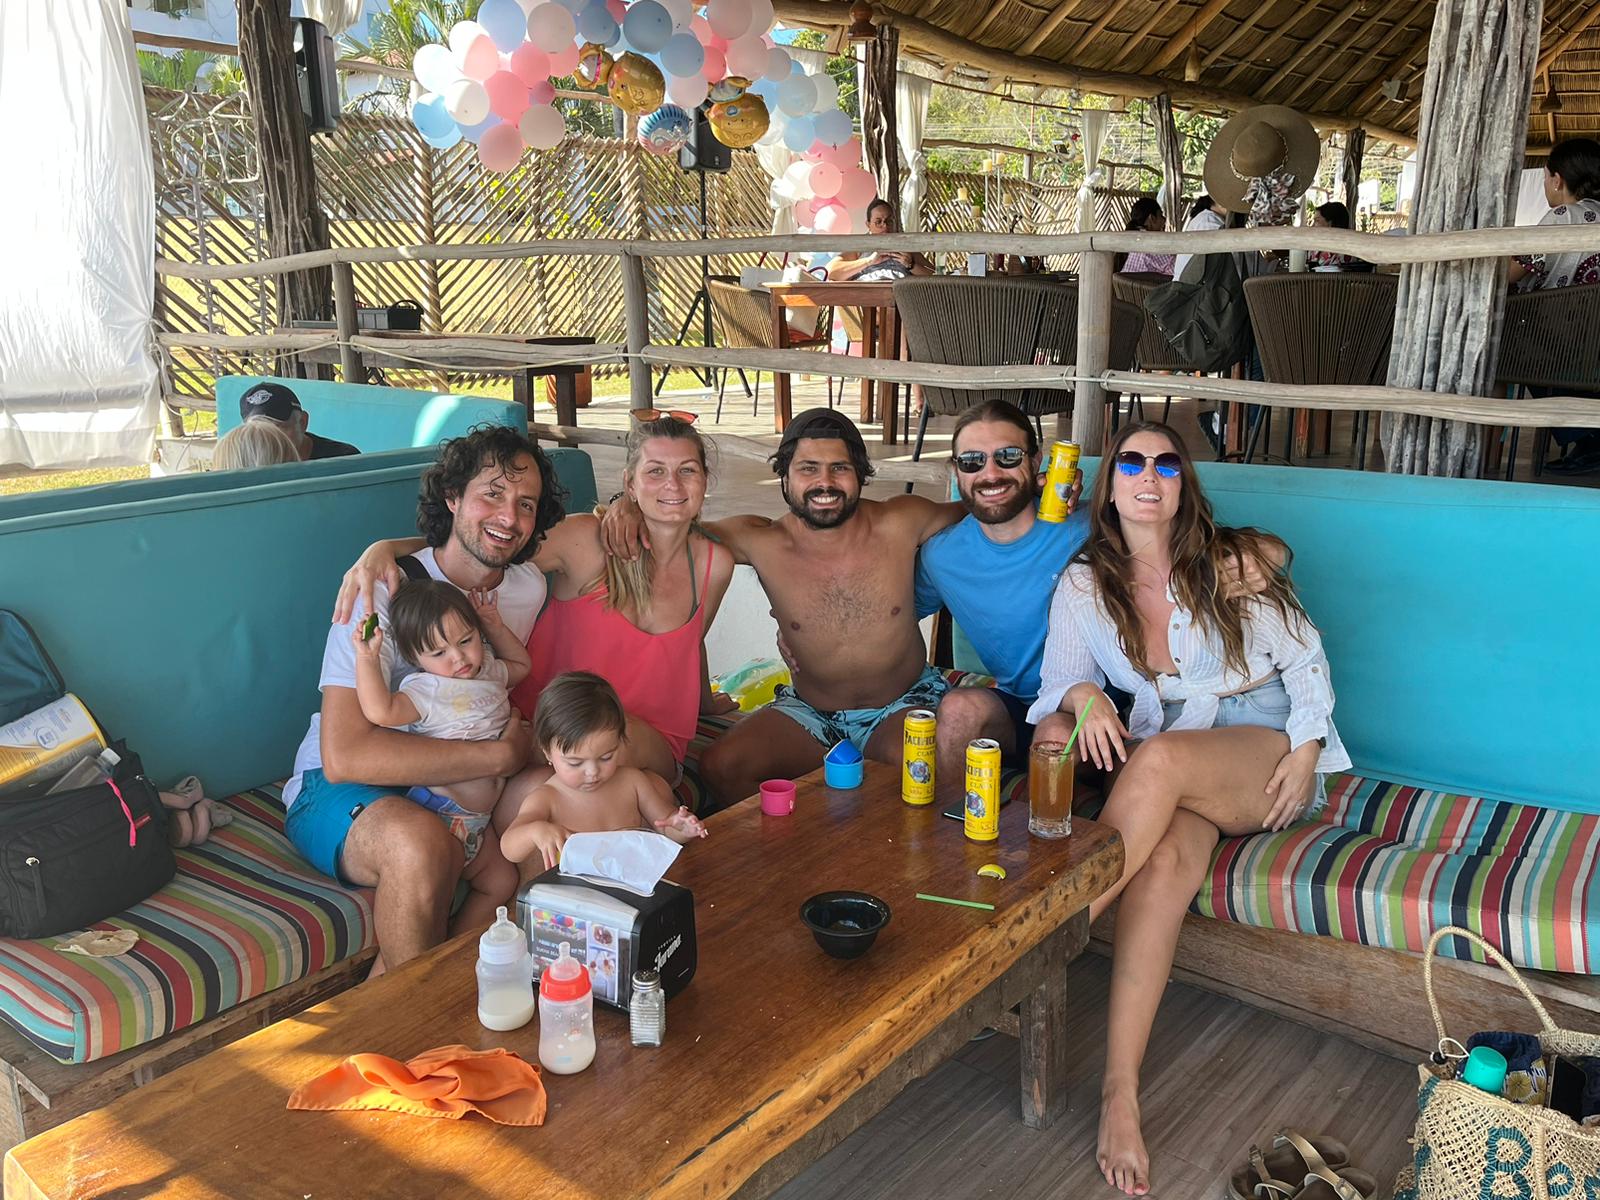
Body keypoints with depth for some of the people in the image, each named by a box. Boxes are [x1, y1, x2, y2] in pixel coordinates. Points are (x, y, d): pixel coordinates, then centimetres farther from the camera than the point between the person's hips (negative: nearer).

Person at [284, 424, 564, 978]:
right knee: (422, 843, -38)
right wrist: (500, 754, -24)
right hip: (335, 790, -6)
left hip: (462, 783, 6)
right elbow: (344, 756, -28)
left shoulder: (529, 588, 1)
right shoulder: (385, 595, -19)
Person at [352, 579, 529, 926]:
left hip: (475, 819, 8)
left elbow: (520, 664, 31)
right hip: (439, 811, -8)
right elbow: (381, 711, -33)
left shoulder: (488, 672, 9)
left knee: (501, 883, 16)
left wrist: (495, 627, 17)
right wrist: (367, 658, -35)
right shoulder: (426, 690, -15)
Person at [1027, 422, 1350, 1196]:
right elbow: (1058, 683, 1)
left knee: (1160, 757, -36)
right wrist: (1083, 696, -23)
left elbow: (1304, 657, 5)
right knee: (1166, 859, -34)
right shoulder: (1084, 586, 6)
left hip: (1266, 756, -1)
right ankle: (1120, 1093, -39)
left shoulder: (1233, 561, 1)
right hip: (1167, 780, 1)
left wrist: (1306, 746, -9)